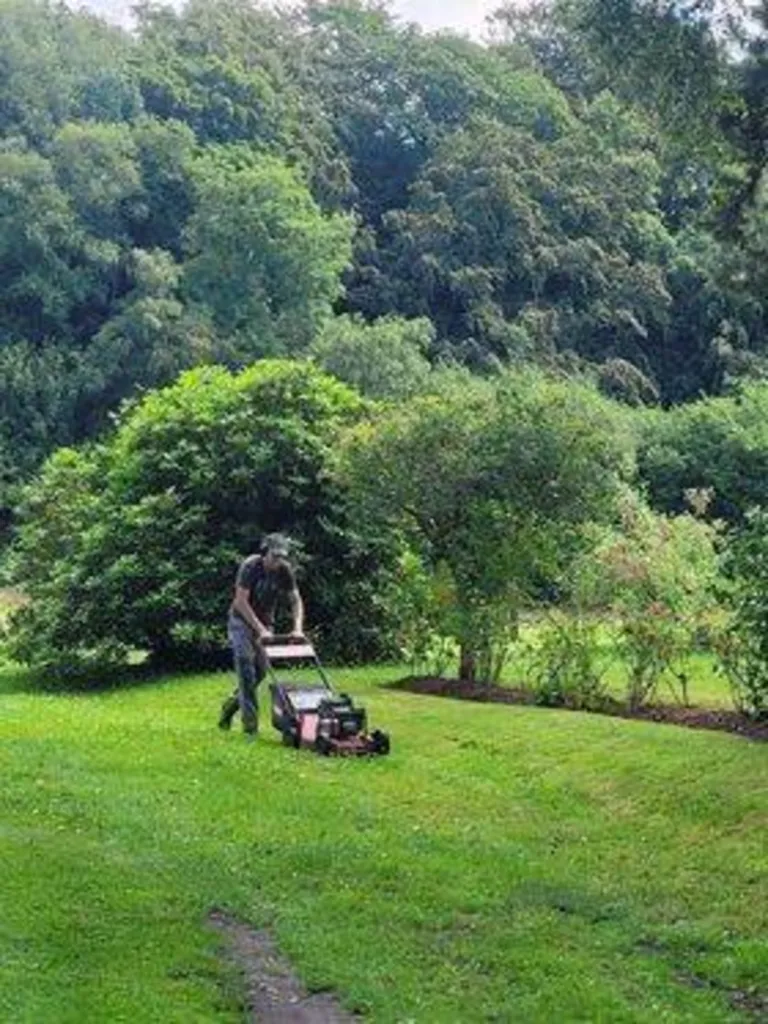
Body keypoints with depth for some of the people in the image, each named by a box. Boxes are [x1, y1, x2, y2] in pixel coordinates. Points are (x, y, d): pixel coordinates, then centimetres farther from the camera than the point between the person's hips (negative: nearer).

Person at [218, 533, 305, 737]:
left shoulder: (284, 570, -7)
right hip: (241, 621, -5)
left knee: (260, 671, 2)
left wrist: (298, 628, -21)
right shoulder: (250, 567, -21)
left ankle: (230, 706, 23)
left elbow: (295, 600, -6)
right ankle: (250, 724, -16)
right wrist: (260, 629, -30)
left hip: (265, 623, 5)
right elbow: (241, 602, -24)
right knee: (246, 670, -15)